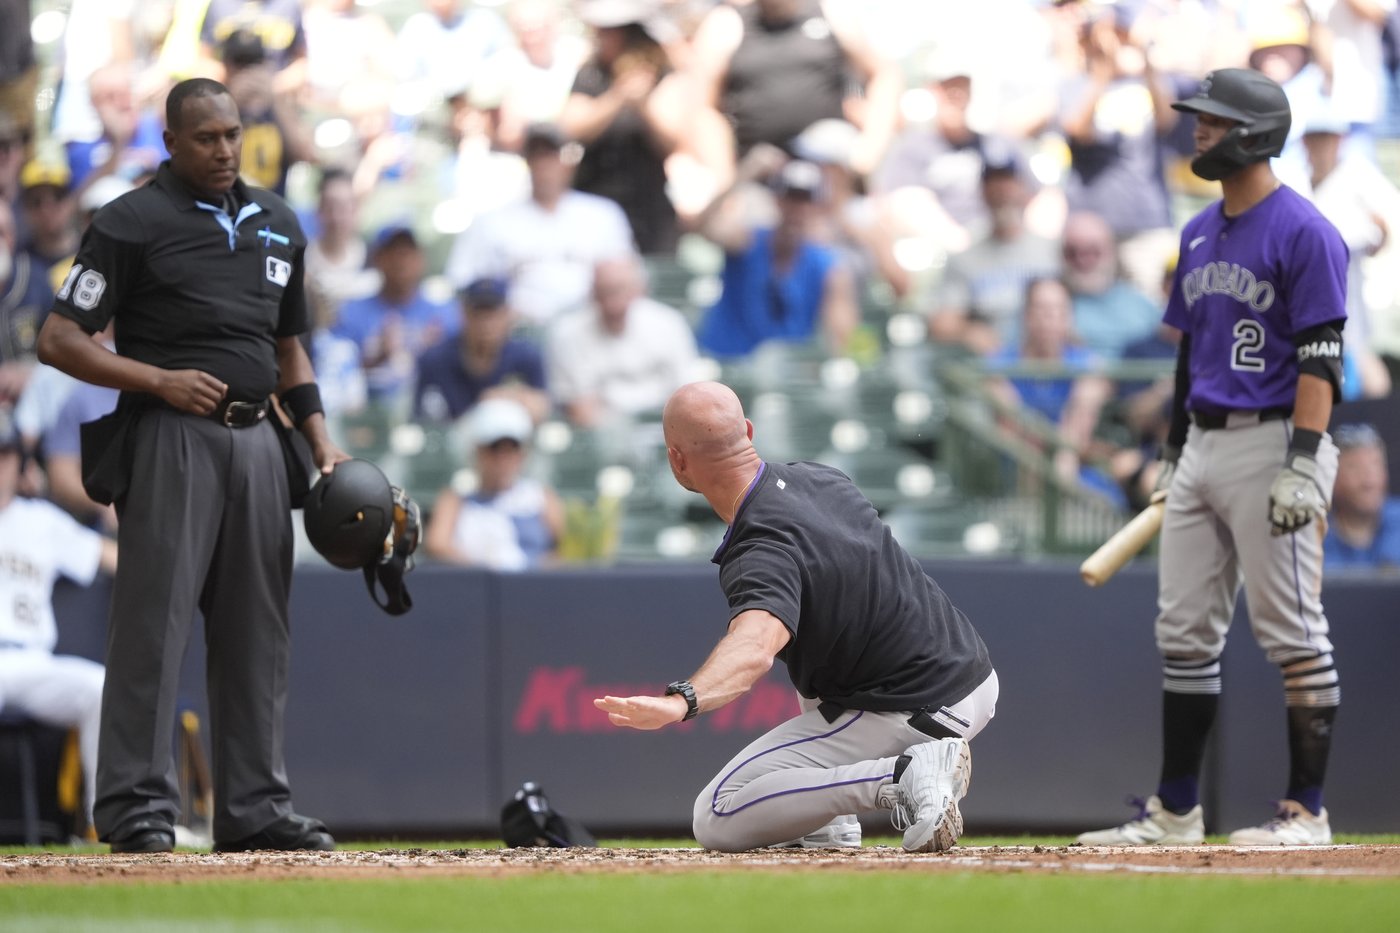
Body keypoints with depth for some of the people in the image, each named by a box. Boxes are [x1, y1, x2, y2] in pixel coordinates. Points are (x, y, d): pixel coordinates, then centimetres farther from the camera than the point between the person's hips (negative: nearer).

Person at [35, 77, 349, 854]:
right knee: (153, 621, -9)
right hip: (171, 440, -6)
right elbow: (59, 340, -6)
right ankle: (136, 810, -7)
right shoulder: (131, 223, -3)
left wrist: (320, 440, 14)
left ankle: (255, 809, 13)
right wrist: (159, 380, -17)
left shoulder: (277, 223, 17)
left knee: (256, 630, 8)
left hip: (259, 441, 6)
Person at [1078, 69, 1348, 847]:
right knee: (1185, 634, 9)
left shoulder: (1303, 232, -10)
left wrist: (1303, 465, -22)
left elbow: (1320, 359, -16)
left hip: (1272, 442, -9)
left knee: (1293, 635, -5)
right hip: (1202, 450, 9)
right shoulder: (1200, 235, 16)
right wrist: (1175, 452, 20)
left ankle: (1307, 811, -2)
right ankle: (1176, 812, 15)